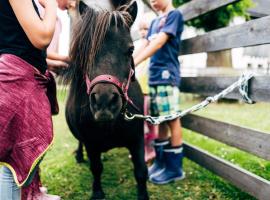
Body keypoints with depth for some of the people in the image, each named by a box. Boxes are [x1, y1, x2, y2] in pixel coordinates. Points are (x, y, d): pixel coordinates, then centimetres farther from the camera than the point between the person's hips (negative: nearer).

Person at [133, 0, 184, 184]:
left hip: (167, 75, -8)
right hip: (154, 76, 8)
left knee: (172, 119, -4)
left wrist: (133, 63, -22)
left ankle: (175, 168, 3)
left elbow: (159, 43, -15)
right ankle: (161, 161, 20)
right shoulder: (155, 22, 21)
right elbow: (144, 46, 16)